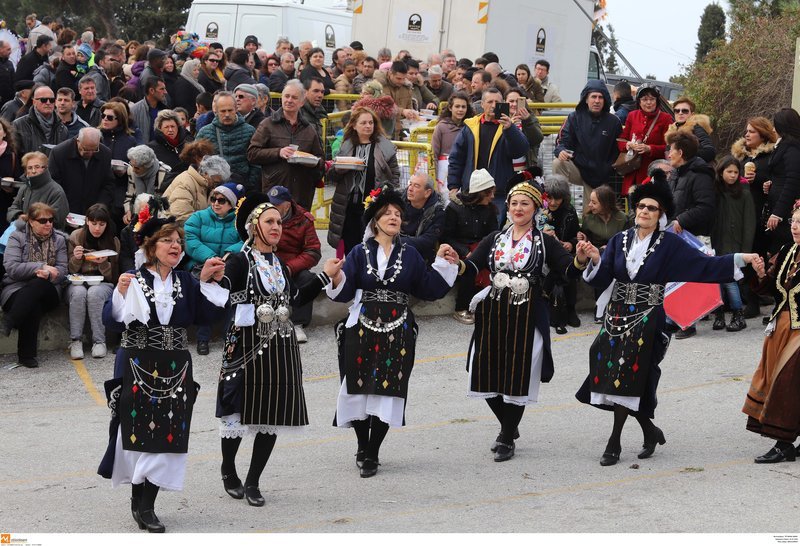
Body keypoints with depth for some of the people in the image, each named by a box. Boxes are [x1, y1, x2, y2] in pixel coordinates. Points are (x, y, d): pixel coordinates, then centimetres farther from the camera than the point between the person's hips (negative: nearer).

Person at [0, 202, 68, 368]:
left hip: (47, 290, 2)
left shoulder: (59, 239, 12)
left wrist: (47, 274, -21)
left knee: (38, 284, -37)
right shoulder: (17, 237, 4)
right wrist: (41, 266, -16)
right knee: (32, 306, -38)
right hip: (17, 288, -2)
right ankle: (26, 355, -29)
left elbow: (62, 271, 2)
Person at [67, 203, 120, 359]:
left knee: (95, 293, -36)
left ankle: (99, 341, -30)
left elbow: (113, 276, 2)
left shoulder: (113, 241, 3)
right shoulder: (76, 237, 3)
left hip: (103, 283, 0)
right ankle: (75, 341, -29)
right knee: (78, 293, -35)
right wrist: (75, 258, -17)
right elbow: (70, 270, 5)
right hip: (79, 281, 1)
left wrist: (104, 263, -19)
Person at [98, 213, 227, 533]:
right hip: (138, 368, -4)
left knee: (168, 433, 0)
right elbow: (112, 322, -13)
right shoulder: (134, 278, -5)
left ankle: (146, 506, 8)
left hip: (175, 370, 4)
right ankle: (139, 501, 11)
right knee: (139, 431, -3)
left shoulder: (185, 282, 9)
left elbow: (200, 315, -2)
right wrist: (121, 293, -29)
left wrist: (208, 281, -6)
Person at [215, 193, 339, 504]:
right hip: (248, 347, -6)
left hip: (281, 350, 6)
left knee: (272, 418, 5)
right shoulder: (239, 262, -9)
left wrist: (325, 277, 21)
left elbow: (295, 299, 19)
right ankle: (228, 472, 27)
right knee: (240, 412, 3)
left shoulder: (279, 263, 13)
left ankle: (253, 483, 14)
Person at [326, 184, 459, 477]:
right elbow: (345, 291, -3)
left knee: (388, 389, -1)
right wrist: (336, 279, -23)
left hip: (397, 331, 1)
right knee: (360, 385, 2)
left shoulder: (409, 254, 8)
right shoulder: (360, 253, 3)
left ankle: (372, 453, 9)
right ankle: (363, 449, 20)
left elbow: (428, 289, 7)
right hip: (362, 328, -1)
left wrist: (443, 264, 1)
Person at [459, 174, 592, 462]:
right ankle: (509, 426, 30)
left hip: (527, 317, -3)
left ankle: (507, 439, 14)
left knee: (517, 378, -1)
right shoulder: (495, 239, 11)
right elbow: (471, 265, 0)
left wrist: (580, 258, -30)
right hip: (493, 314, 3)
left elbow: (569, 269, -8)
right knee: (488, 375, 5)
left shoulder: (544, 242, 2)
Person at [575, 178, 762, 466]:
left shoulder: (669, 244, -1)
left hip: (647, 320, -4)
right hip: (617, 314, 4)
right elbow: (602, 279, 3)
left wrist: (743, 258, -17)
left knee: (627, 377, -8)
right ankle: (650, 431, 21)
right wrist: (596, 260, -17)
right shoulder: (620, 240, 8)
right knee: (617, 378, 2)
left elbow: (704, 264, -8)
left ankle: (614, 443, 2)